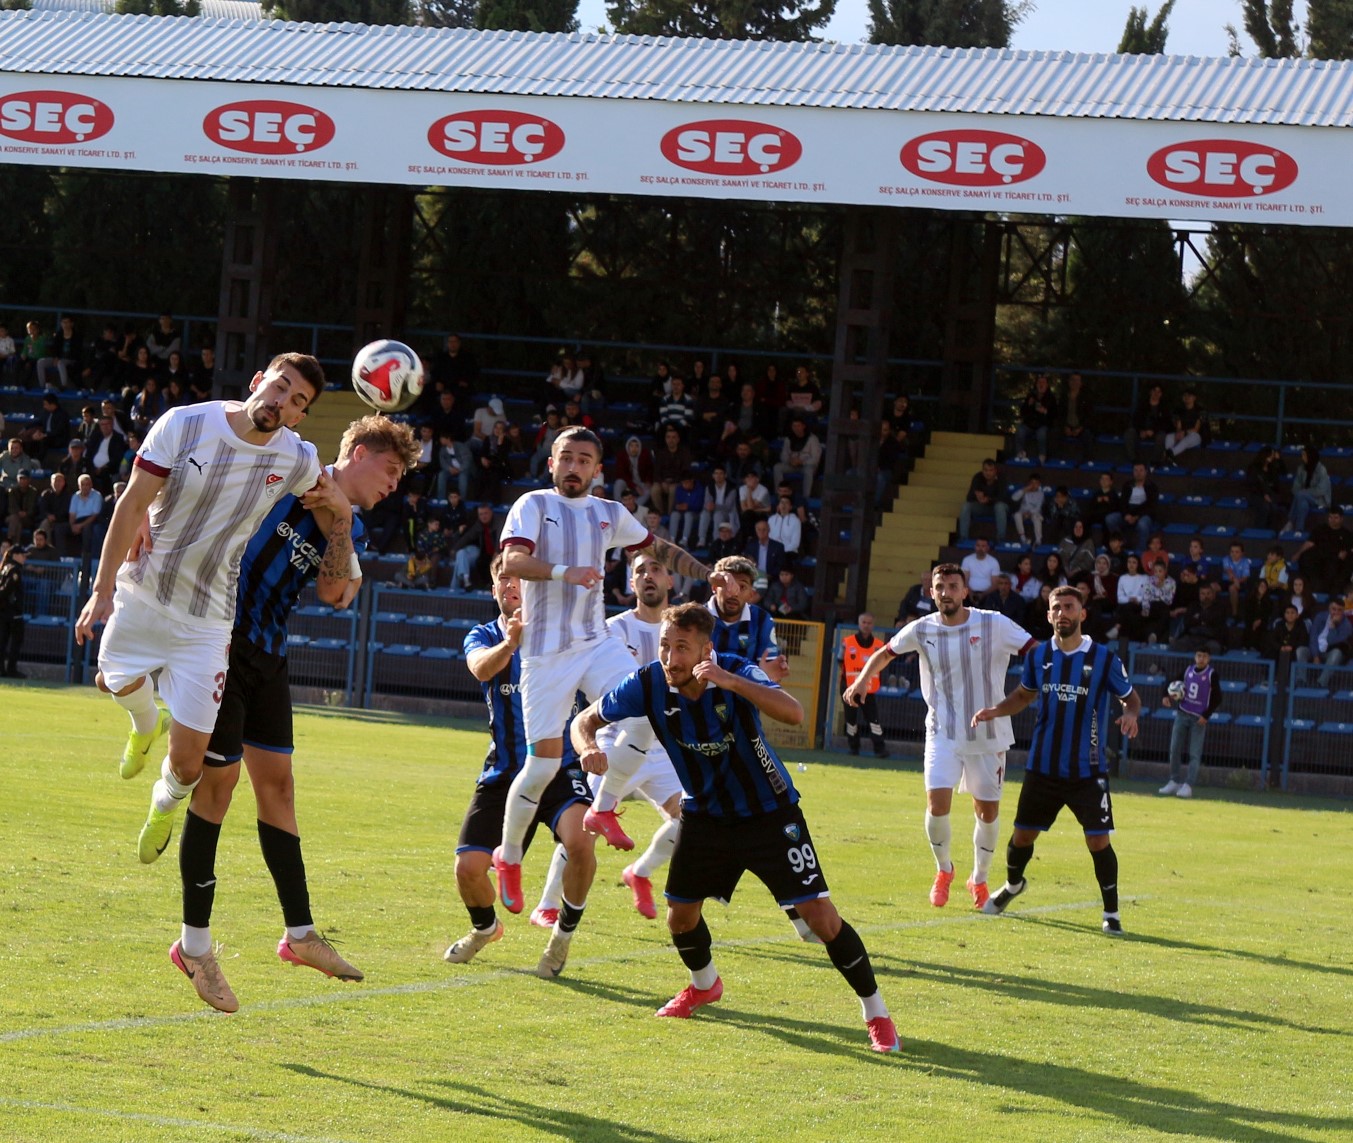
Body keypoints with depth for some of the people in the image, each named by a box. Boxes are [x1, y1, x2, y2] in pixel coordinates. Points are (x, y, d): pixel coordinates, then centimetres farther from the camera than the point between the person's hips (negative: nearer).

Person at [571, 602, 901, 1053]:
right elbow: (587, 719, -4)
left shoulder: (737, 673, -27)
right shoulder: (648, 684, -17)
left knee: (821, 917, -12)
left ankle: (877, 1014, 4)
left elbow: (794, 714, -44)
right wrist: (589, 749, -28)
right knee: (680, 914, 9)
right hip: (705, 814, 4)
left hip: (770, 814, -4)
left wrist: (731, 682, -57)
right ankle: (704, 986, 43)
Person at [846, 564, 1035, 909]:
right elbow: (885, 653, 15)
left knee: (988, 811, 6)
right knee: (937, 804, -14)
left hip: (988, 734, 0)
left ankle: (979, 879, 30)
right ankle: (943, 870, 13)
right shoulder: (922, 630, -2)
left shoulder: (994, 625, -9)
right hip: (943, 734, 0)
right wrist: (863, 681, 1)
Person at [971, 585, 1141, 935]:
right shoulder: (1038, 656, 3)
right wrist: (995, 711, 0)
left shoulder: (1103, 659, -7)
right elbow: (1023, 695, 18)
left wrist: (1130, 714, -20)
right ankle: (1012, 885, 42)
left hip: (1087, 771, -3)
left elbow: (1130, 697, 3)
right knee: (1022, 834, 12)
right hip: (1043, 768, 3)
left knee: (1098, 841, -9)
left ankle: (1111, 913, 5)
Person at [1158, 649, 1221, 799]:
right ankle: (1174, 782, 13)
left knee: (1195, 754, -7)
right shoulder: (1188, 670, 5)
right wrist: (1166, 696, -6)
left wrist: (1206, 715, -16)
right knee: (1174, 749, 4)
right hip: (1182, 714, 5)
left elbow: (1217, 698, -8)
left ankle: (1188, 785, -8)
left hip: (1199, 718, -5)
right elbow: (1174, 685, 14)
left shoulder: (1212, 674, -8)